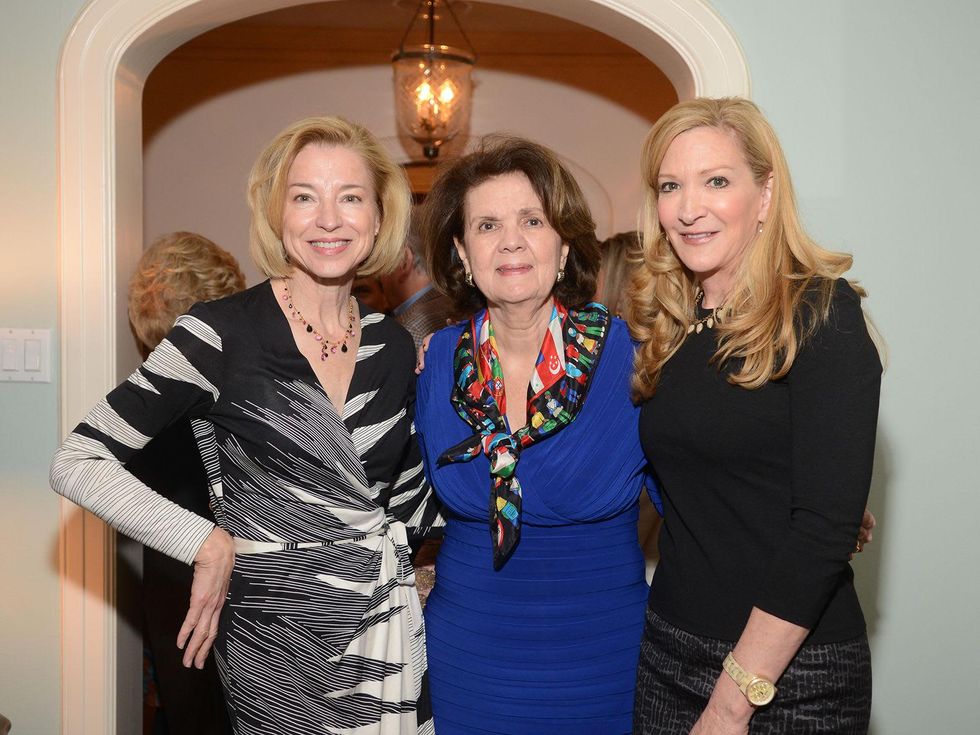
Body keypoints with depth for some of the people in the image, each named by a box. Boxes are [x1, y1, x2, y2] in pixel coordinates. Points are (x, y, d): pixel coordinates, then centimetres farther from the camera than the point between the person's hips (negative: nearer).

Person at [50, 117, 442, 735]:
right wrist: (209, 545, -16)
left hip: (391, 633, 5)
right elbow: (78, 463, -12)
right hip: (276, 635, -4)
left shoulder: (393, 347, 3)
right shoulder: (222, 334, -12)